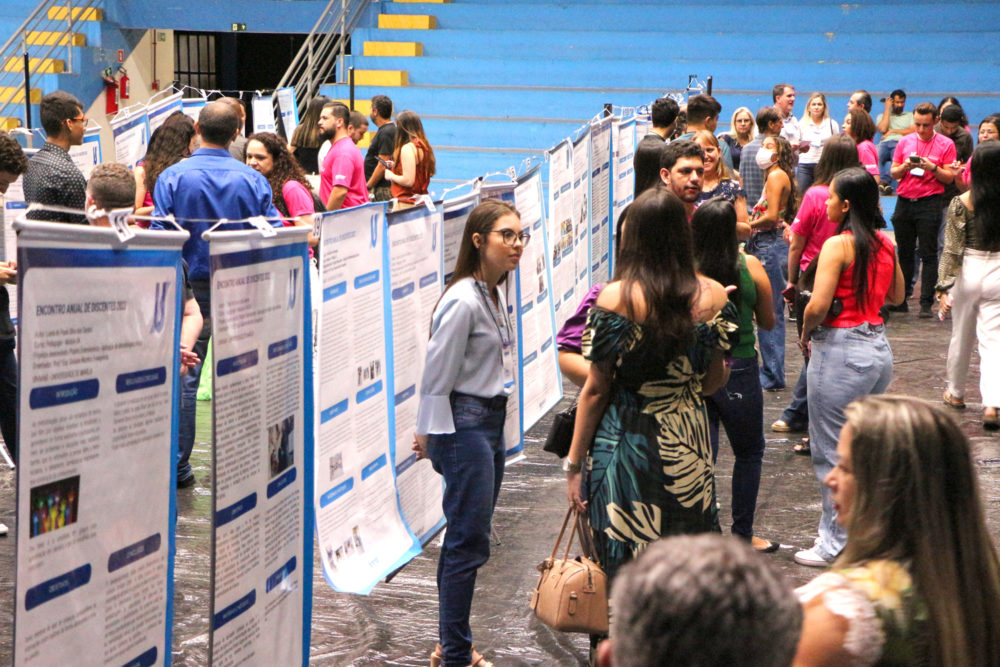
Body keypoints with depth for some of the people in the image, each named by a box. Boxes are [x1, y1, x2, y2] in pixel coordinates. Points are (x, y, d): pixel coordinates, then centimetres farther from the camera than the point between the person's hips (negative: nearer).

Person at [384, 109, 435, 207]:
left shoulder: (407, 149, -15)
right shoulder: (424, 145, 11)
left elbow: (408, 181, -20)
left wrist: (391, 176, -2)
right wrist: (396, 165, 21)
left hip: (407, 202, -9)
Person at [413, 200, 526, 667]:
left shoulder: (495, 293, 11)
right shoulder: (463, 301, -18)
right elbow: (437, 376, -15)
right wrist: (429, 434, -11)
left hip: (492, 420, 9)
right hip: (464, 423, -9)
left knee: (467, 538, 14)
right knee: (469, 541, -6)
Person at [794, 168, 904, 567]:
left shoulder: (838, 245, -15)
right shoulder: (885, 244, 6)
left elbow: (818, 305, -20)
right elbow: (897, 296, 21)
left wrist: (805, 336, -2)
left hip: (841, 352, -8)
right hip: (879, 349, 8)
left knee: (831, 452, 3)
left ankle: (834, 545, 9)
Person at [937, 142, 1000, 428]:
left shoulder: (961, 204, -11)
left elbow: (952, 250, -11)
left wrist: (943, 287, -6)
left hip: (968, 273, 0)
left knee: (961, 337, 17)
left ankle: (956, 393, 36)